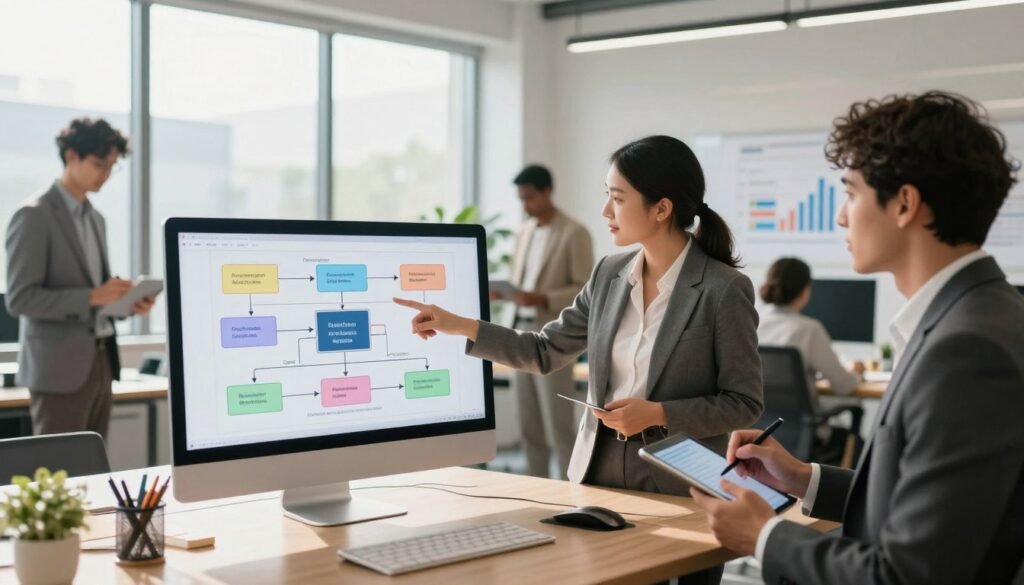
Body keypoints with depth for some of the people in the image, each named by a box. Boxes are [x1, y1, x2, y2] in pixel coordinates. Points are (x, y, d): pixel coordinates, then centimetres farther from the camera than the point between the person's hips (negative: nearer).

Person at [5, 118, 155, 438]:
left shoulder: (96, 218, 16)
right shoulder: (34, 216, -9)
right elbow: (20, 298, -16)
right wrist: (92, 297, -23)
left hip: (100, 362, 8)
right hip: (60, 368, -8)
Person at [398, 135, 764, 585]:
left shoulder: (724, 289, -14)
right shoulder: (609, 274, 3)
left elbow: (744, 404, -10)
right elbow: (545, 352, 8)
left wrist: (657, 413, -20)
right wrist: (460, 326, -2)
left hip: (680, 491, -5)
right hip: (599, 474, 5)